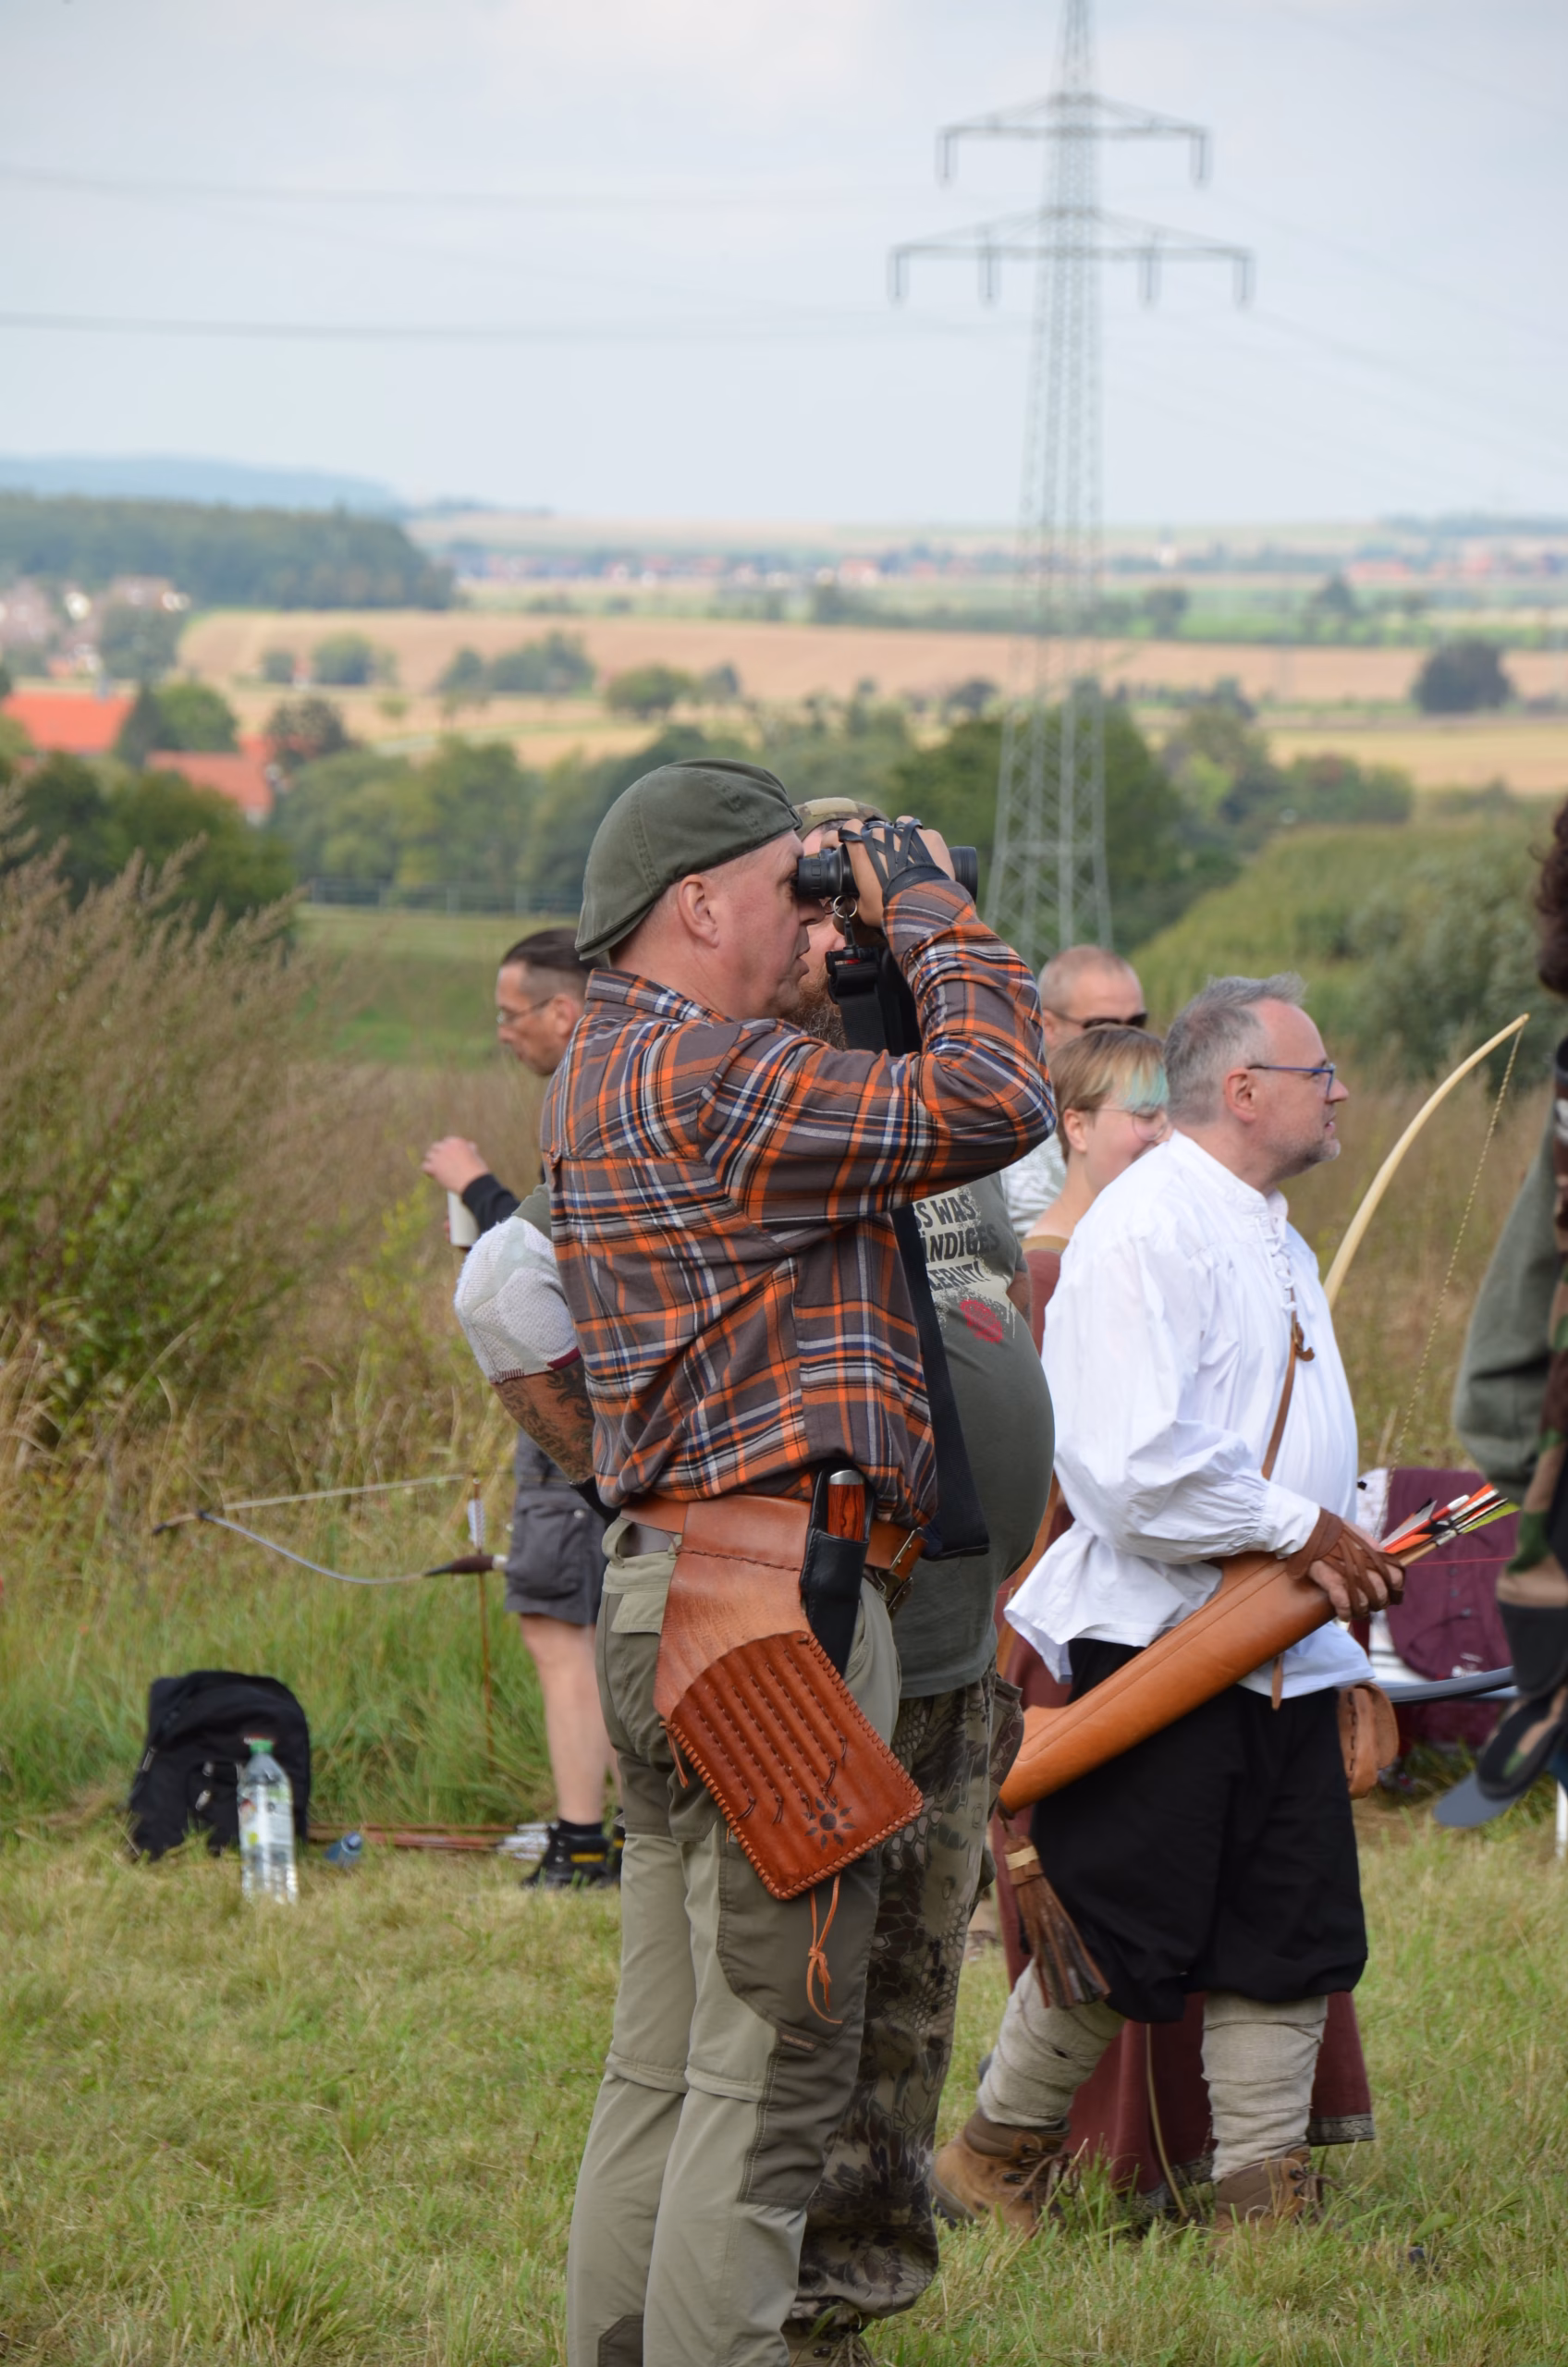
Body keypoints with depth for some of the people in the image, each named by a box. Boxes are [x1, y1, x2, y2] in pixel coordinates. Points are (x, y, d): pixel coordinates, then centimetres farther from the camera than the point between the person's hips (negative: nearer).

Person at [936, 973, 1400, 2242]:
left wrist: (1348, 1549, 10)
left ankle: (1262, 2196, 14)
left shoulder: (1277, 1243, 17)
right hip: (1153, 1647, -9)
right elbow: (1134, 1470, -24)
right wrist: (1298, 1531, -17)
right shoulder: (1139, 1234, -15)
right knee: (1122, 1940, -1)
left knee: (1293, 1939, 7)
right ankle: (1000, 2153, 18)